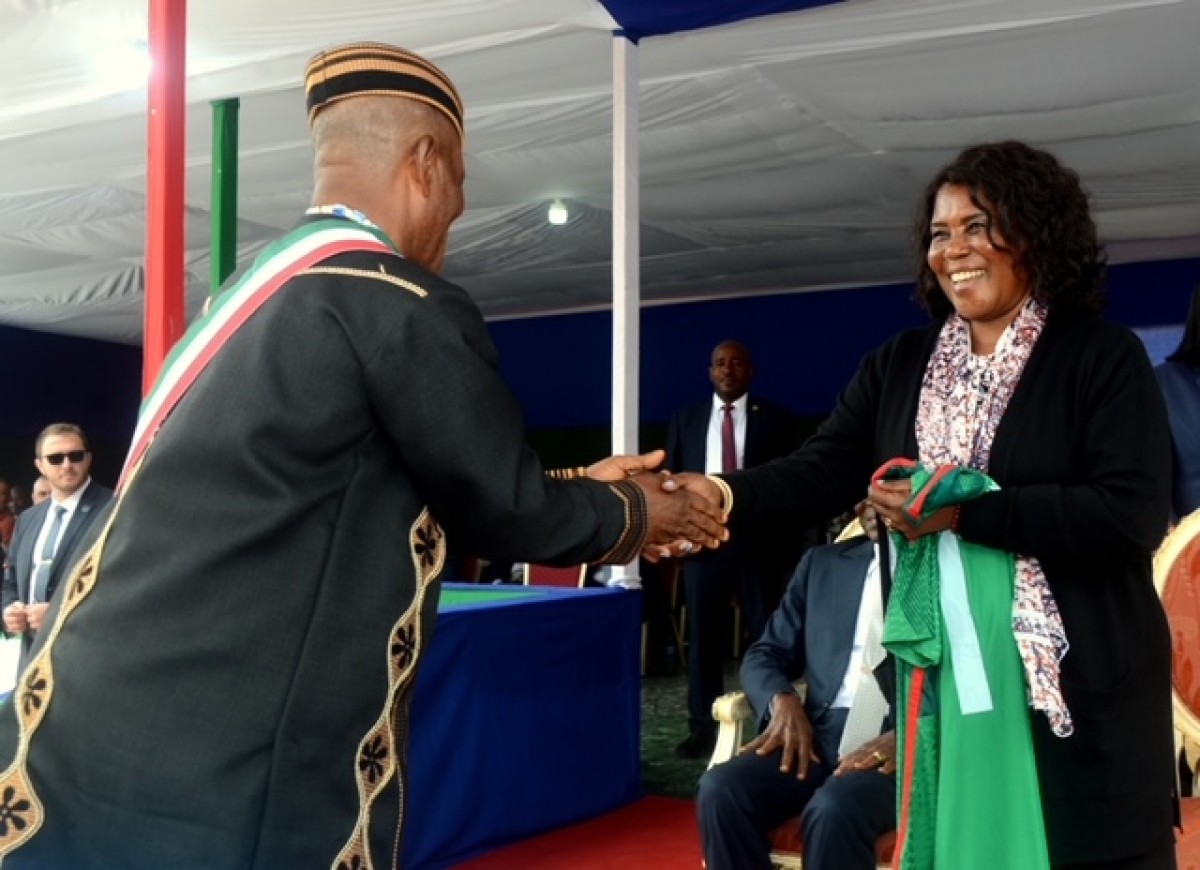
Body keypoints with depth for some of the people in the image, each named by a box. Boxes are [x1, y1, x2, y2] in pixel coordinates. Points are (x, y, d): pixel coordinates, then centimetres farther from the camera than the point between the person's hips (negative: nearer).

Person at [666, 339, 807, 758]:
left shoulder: (775, 417, 4)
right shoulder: (686, 419, 11)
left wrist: (791, 546, -4)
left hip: (758, 539, -2)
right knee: (703, 637, 6)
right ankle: (703, 728, 13)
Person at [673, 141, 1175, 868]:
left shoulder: (1104, 356, -5)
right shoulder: (898, 365, 8)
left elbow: (1133, 514, -16)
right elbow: (825, 471, -3)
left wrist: (962, 513, -21)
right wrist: (727, 494, -23)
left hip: (1080, 684, -3)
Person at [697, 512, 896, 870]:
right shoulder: (823, 563, 17)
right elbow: (766, 652, 17)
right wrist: (782, 700, -6)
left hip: (907, 745, -4)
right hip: (821, 734, 4)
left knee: (833, 811, -35)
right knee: (719, 790, -23)